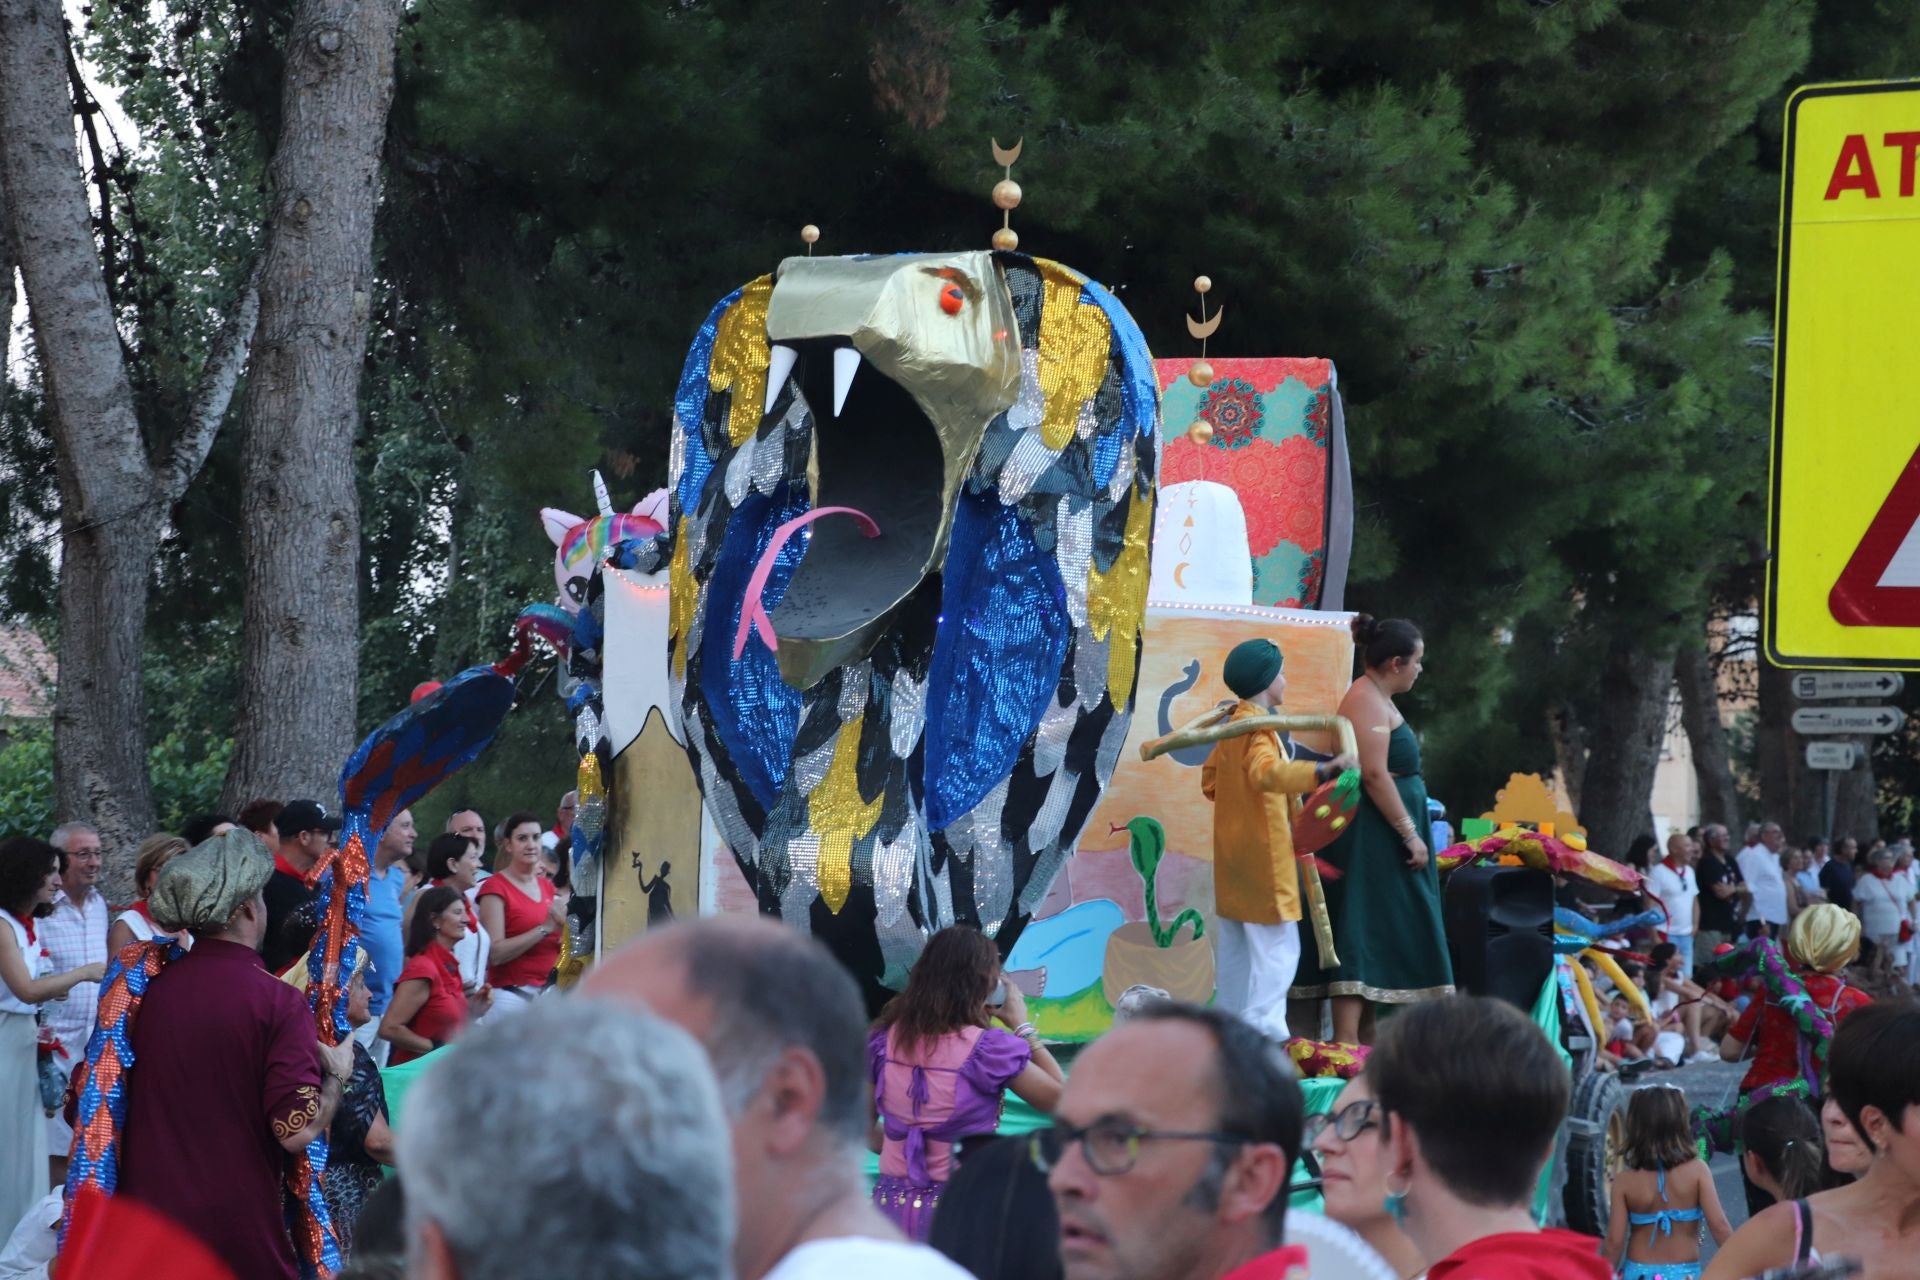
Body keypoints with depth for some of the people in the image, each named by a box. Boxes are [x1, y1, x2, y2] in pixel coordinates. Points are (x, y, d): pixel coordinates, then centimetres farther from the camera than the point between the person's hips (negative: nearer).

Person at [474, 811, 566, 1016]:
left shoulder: (547, 886, 15)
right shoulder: (495, 888, -4)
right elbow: (495, 953, -14)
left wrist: (564, 923, -1)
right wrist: (545, 928, -16)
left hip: (549, 991, 6)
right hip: (512, 994, -6)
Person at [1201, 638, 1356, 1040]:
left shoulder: (1233, 724, 12)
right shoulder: (1258, 729, -17)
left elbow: (1210, 781, 20)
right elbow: (1267, 772, -38)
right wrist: (1322, 771, -49)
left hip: (1233, 853, 10)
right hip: (1264, 854, -10)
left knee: (1235, 948, 14)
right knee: (1277, 948, -9)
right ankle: (1264, 1031, -15)